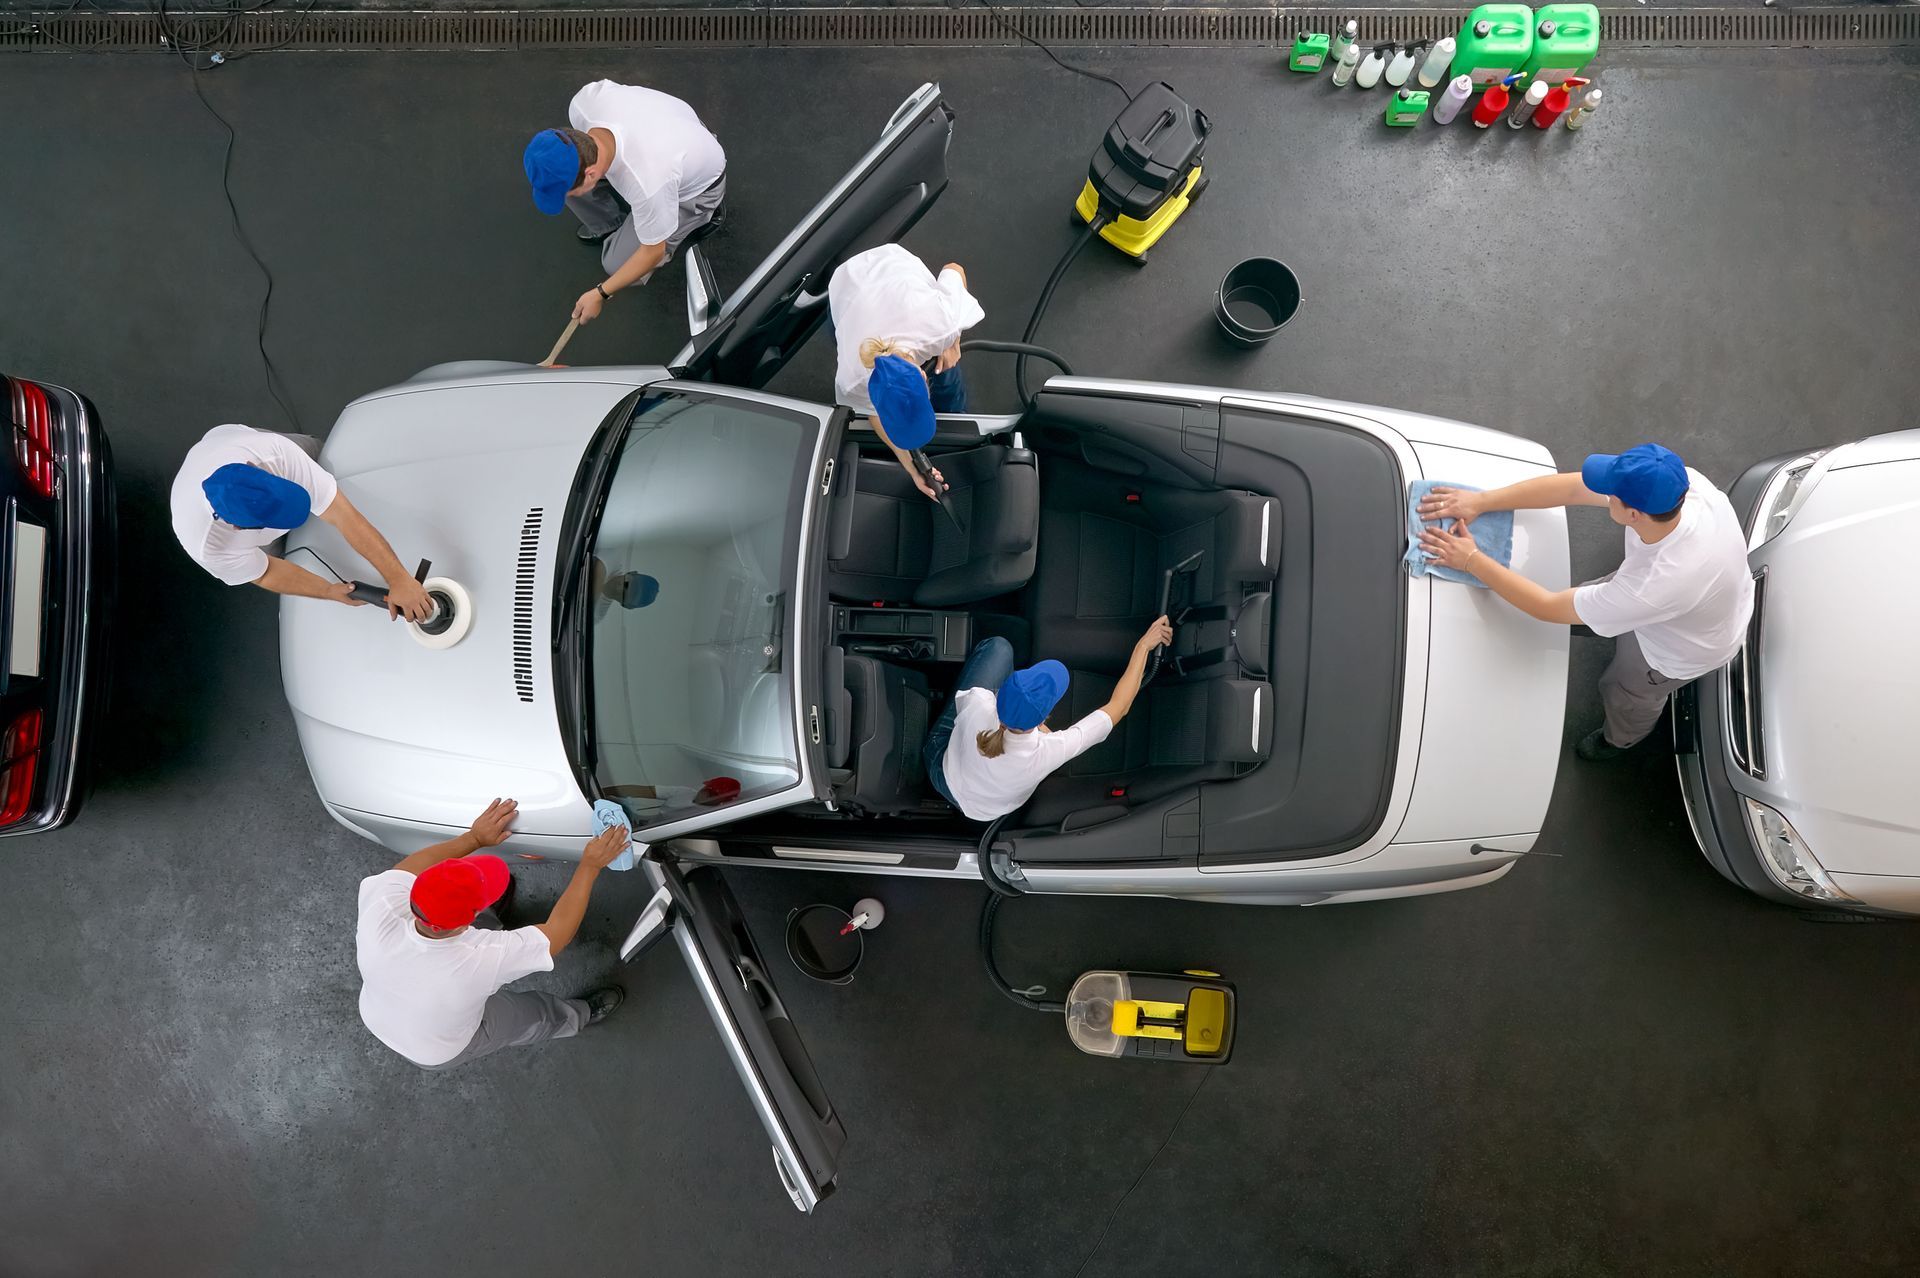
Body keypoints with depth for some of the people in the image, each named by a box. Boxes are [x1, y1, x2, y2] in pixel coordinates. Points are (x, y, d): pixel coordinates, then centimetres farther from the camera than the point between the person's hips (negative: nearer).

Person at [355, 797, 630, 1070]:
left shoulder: (380, 916, -37)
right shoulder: (483, 959, -43)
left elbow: (408, 868, -15)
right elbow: (559, 929, -28)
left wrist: (474, 838, -10)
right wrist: (591, 865, -22)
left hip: (374, 1018, 3)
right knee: (534, 1012, 20)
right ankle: (581, 1015, 48)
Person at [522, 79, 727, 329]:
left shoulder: (647, 185, -45)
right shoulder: (584, 102, -31)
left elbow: (653, 253, -26)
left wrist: (601, 294, -17)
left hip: (697, 184, -5)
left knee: (617, 263, -6)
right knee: (558, 177, -14)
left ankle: (697, 214, 11)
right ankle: (609, 225, 13)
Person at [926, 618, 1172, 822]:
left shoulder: (977, 707, -43)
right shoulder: (1049, 752, -43)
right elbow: (1118, 707, -31)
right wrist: (1143, 646, -25)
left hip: (942, 773, 0)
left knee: (998, 647, 0)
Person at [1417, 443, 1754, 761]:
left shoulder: (1653, 587, -48)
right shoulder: (1674, 480, -33)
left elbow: (1550, 608, -34)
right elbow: (1569, 488, -23)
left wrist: (1471, 560, -29)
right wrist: (1480, 501, -25)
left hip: (1683, 651, -4)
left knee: (1623, 691, 24)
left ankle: (1619, 740, 59)